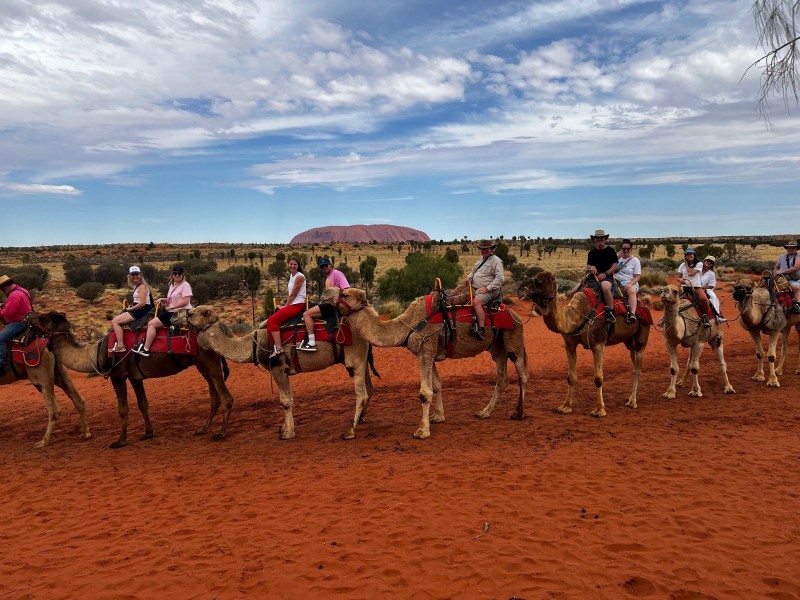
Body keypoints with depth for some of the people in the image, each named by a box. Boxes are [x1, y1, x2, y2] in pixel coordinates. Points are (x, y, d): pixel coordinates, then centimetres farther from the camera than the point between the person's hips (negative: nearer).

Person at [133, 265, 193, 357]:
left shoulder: (185, 285, -13)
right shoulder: (172, 285, 16)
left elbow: (185, 301, -23)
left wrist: (171, 307, -17)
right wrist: (162, 299, 10)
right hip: (171, 311, 10)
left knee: (152, 324, -14)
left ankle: (145, 349, -11)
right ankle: (144, 343, 8)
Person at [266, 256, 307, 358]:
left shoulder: (299, 277, -12)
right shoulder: (291, 276, 15)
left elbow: (293, 295, -11)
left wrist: (285, 306, -4)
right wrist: (285, 306, 7)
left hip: (297, 305, -9)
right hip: (291, 304, 9)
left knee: (272, 320, -17)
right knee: (272, 320, 7)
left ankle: (278, 348, -20)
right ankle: (275, 345, 5)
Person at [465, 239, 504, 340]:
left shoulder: (496, 260, -6)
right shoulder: (480, 259, 20)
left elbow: (500, 278, -14)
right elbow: (473, 271, 34)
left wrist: (487, 288, -20)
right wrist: (470, 277, 10)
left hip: (488, 290, -9)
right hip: (474, 288, 9)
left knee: (477, 301, -36)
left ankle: (481, 329, -41)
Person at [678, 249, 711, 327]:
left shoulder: (698, 264, 5)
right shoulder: (682, 265, 14)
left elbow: (691, 273, -10)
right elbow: (679, 276, 18)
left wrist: (686, 264, 4)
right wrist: (681, 279, -7)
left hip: (696, 286, -3)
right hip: (685, 287, 3)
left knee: (704, 298, -34)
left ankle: (705, 317, -17)